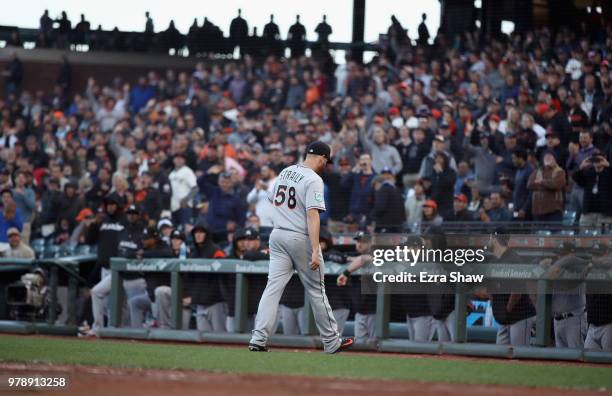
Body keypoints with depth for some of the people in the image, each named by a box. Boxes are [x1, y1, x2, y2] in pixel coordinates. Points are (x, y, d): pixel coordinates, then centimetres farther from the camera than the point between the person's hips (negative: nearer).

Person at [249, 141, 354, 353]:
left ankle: (258, 339, -10)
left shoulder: (284, 172, 11)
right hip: (301, 239, -6)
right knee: (316, 290, 5)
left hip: (277, 235, 6)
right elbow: (312, 216, -21)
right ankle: (331, 342, 15)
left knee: (273, 287, 1)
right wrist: (315, 251, -25)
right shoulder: (313, 180, -14)